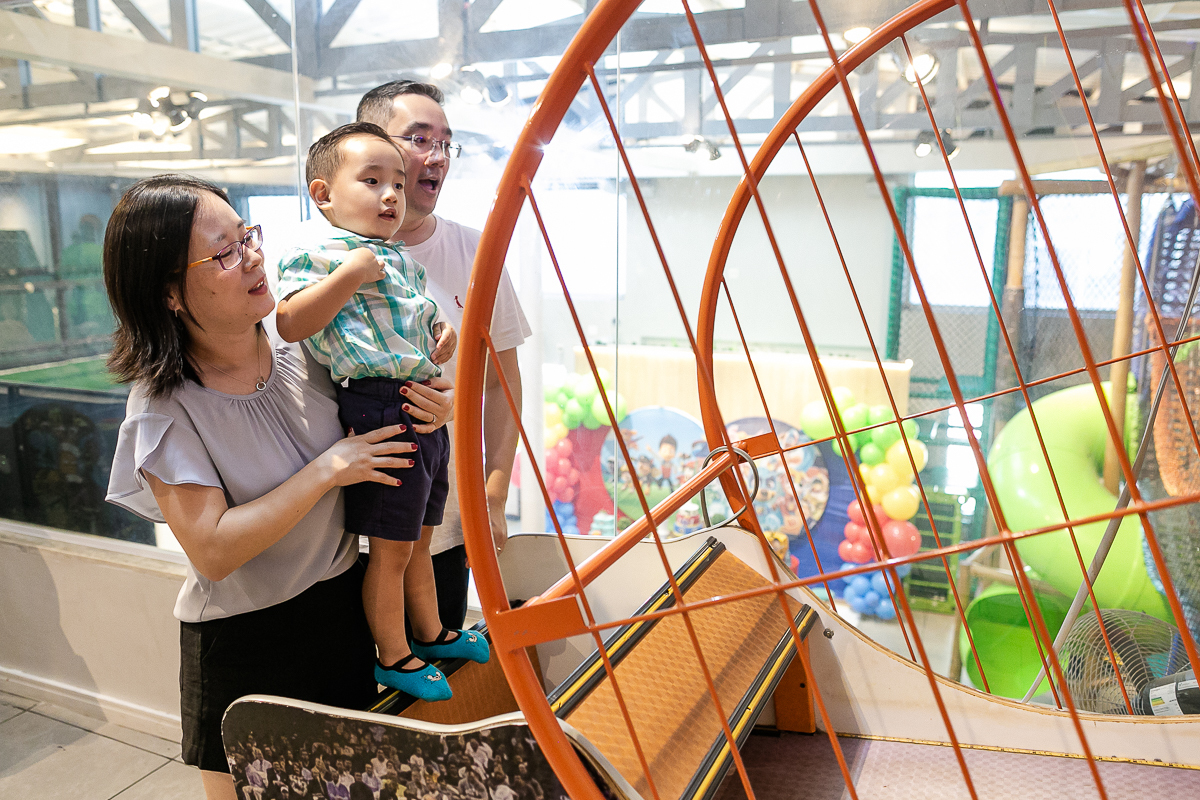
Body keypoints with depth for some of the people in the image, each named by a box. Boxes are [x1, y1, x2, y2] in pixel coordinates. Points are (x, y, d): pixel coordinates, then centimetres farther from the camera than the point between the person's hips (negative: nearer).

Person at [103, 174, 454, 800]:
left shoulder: (301, 342, -8)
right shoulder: (165, 403, -18)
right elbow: (212, 549, -23)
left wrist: (436, 403, -13)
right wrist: (328, 469, -23)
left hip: (342, 607, 4)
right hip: (242, 642, -4)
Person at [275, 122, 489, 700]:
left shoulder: (396, 257, 17)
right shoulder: (316, 250, -9)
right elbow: (290, 324, -20)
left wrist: (442, 329, 9)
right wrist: (350, 274, -25)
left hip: (426, 407, 9)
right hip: (380, 409, -9)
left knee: (419, 539, 23)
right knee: (391, 548, 3)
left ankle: (431, 634, 40)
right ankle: (393, 658, 23)